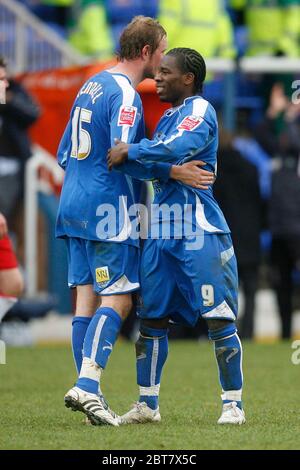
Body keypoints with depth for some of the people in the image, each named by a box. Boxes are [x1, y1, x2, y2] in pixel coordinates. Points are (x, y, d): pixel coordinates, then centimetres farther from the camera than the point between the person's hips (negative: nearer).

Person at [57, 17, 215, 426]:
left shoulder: (92, 86, 17)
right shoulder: (124, 93, -12)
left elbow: (64, 153, 22)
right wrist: (174, 172, -19)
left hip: (74, 206, 9)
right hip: (108, 210, -9)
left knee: (87, 297, 7)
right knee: (117, 299, -8)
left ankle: (87, 390, 6)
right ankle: (87, 385, -18)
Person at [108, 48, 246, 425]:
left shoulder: (200, 111, -9)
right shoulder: (167, 118, 19)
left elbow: (181, 146, -28)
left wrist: (130, 151, -22)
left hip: (200, 235, -9)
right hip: (162, 234, 9)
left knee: (219, 320, -5)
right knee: (152, 319, 8)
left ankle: (233, 404, 2)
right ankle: (147, 405, 15)